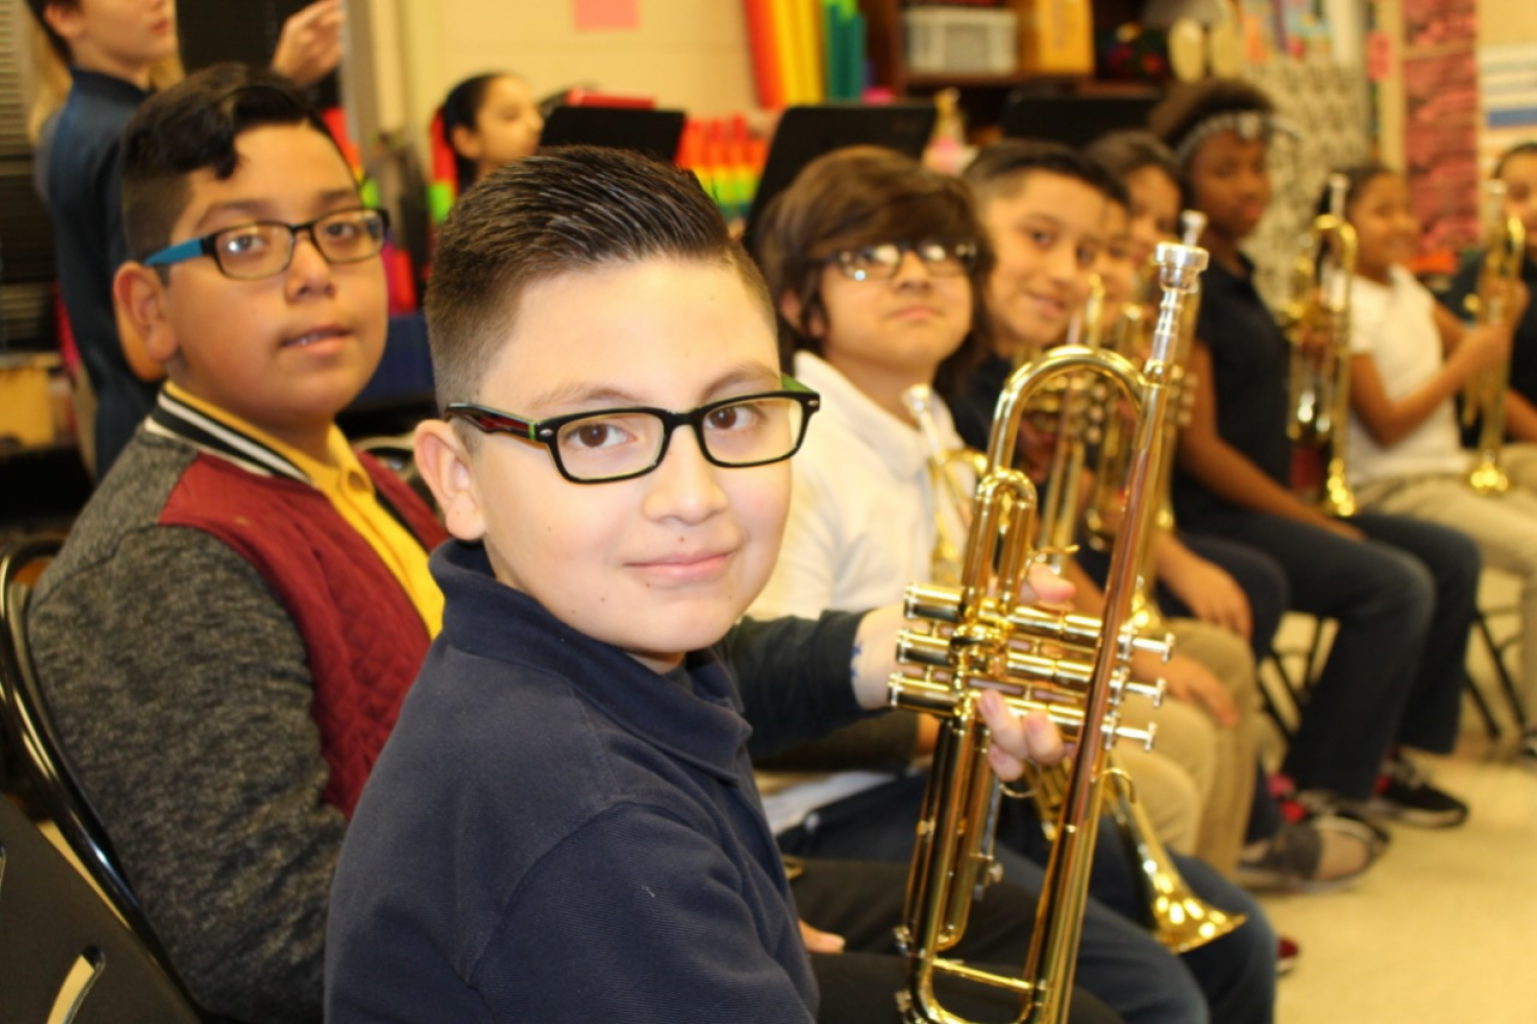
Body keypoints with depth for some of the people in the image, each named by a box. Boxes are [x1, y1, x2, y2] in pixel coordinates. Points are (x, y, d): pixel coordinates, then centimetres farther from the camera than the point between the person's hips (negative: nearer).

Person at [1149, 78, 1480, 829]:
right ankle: (1315, 788, -9)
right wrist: (1317, 525, -15)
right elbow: (1199, 446, -19)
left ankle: (1382, 753, 9)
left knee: (1452, 557, 5)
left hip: (1265, 502, 10)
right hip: (1210, 515, -10)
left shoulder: (1238, 276, 16)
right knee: (1396, 585, -22)